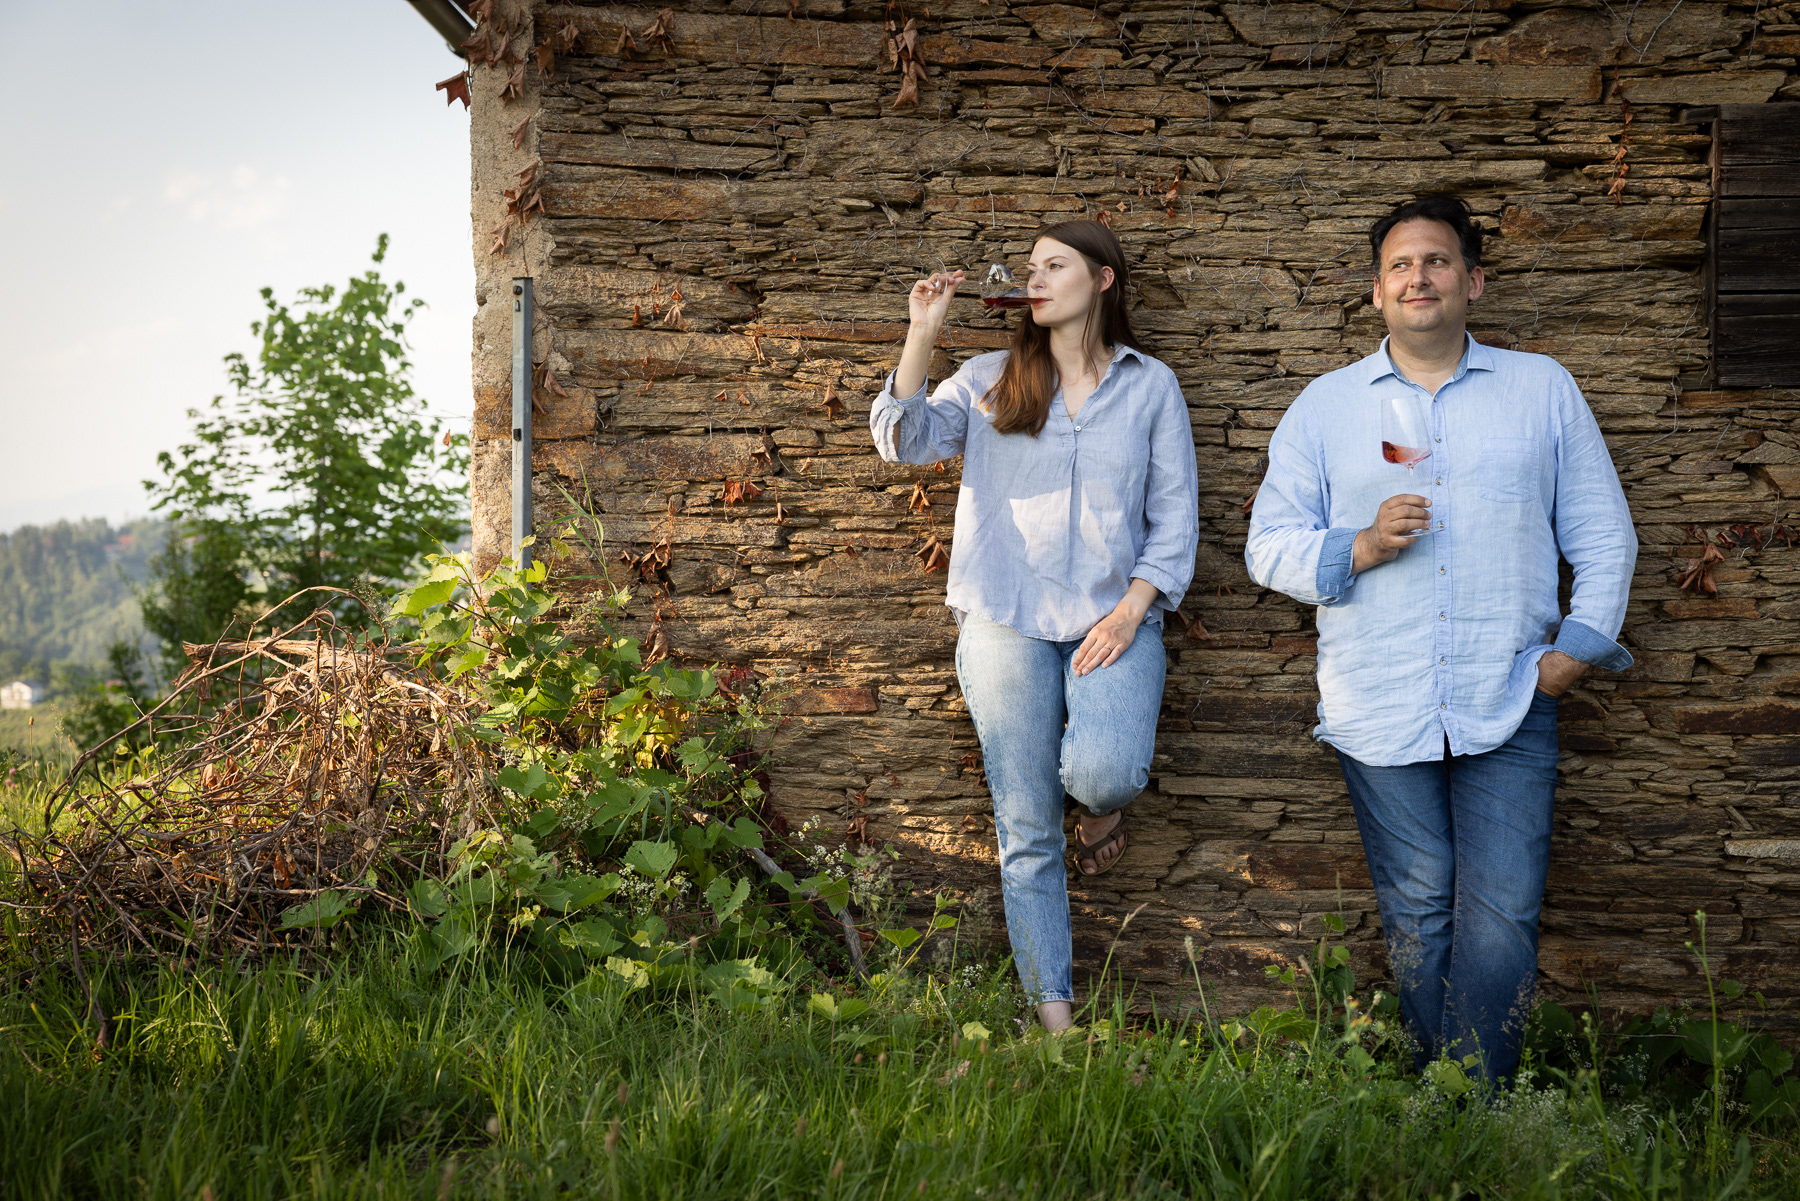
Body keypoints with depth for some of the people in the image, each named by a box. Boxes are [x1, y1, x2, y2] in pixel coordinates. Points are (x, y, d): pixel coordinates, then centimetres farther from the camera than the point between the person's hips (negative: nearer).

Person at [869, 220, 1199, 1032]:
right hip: (1008, 624, 1)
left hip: (1114, 620, -1)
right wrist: (921, 336, -11)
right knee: (1027, 835, 2)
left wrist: (1131, 609, -7)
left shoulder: (1150, 386, 8)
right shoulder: (989, 381, 11)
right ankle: (1052, 1014, 13)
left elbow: (1175, 514, 5)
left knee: (1102, 771, -28)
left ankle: (1106, 802, 11)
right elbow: (903, 440, -3)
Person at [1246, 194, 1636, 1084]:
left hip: (1509, 706, 0)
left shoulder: (1543, 390, 11)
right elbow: (1269, 546, 7)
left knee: (1502, 915, -7)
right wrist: (1360, 547, -11)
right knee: (1417, 913, 6)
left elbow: (1602, 533, 13)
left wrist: (1580, 641, 0)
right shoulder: (1324, 407, 10)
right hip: (1379, 707, 1)